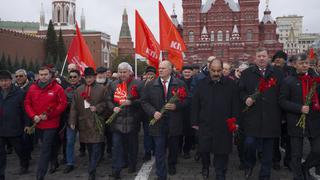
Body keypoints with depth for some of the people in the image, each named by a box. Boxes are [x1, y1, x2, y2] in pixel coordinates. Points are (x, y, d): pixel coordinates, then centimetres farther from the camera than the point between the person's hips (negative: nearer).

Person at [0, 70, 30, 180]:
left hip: (15, 129, -3)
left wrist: (26, 125, -10)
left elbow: (24, 110, -7)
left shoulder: (19, 93, -6)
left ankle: (24, 165, 41)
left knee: (19, 149, 15)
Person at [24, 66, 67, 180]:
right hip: (38, 123, 5)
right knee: (49, 145, 23)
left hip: (51, 124, -5)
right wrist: (33, 116, -10)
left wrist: (48, 115, -16)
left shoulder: (57, 88, -9)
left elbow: (63, 104, -11)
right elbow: (27, 103, 5)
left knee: (45, 150, -6)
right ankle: (54, 162, 45)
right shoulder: (32, 88, 3)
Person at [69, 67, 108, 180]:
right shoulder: (79, 90, 9)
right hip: (84, 123, 3)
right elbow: (74, 107, 7)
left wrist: (97, 108, -15)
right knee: (89, 148, 13)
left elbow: (105, 104, 3)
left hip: (96, 123, -2)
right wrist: (72, 121, 0)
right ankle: (92, 167, 30)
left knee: (96, 148, -6)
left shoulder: (101, 89, 2)